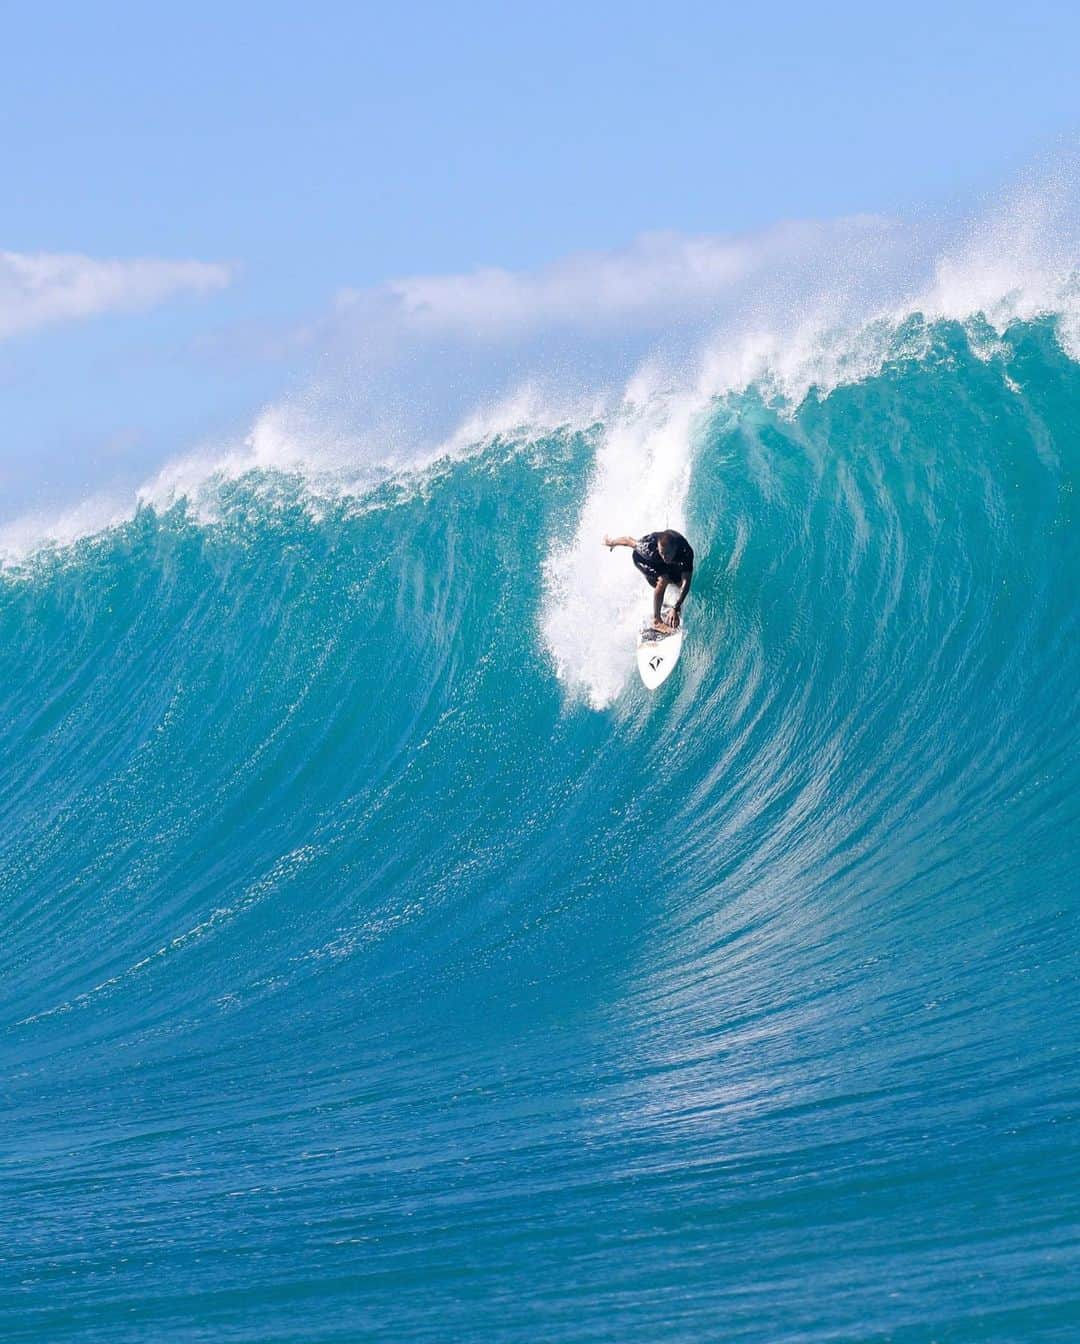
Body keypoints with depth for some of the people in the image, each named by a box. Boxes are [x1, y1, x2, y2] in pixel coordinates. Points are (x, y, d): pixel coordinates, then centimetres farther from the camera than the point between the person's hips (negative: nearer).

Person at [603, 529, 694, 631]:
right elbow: (629, 540, -23)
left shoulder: (686, 552, -42)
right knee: (663, 579, -27)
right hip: (642, 558, -4)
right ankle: (656, 621, -18)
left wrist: (676, 609, -50)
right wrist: (612, 542, -1)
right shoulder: (648, 548, -44)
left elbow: (686, 582, -43)